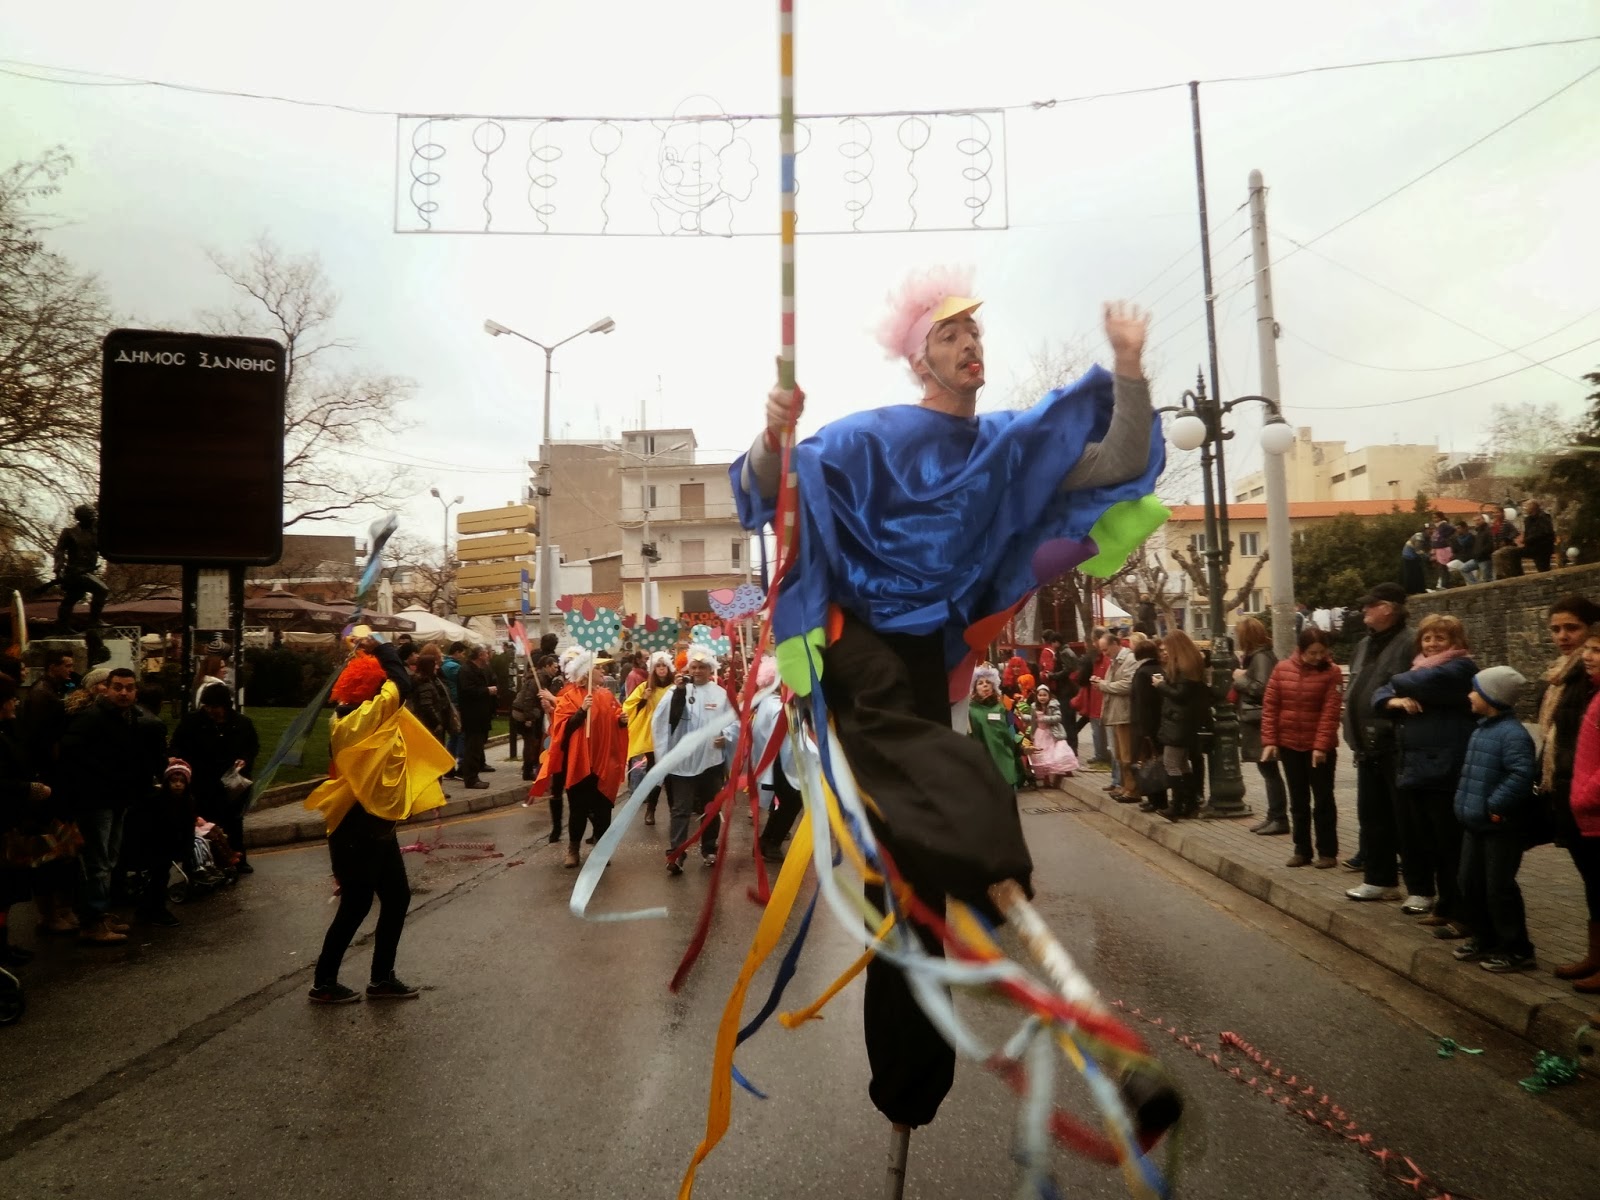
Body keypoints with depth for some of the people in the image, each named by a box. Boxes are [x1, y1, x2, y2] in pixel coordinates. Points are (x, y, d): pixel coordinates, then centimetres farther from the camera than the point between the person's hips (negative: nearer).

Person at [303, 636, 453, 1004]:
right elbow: (402, 683, -26)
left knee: (396, 897, 13)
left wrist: (364, 652, 8)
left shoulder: (349, 717, 8)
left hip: (374, 825, 10)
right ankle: (324, 983, 19)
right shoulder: (361, 718, -20)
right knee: (356, 905, 3)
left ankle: (382, 978, 23)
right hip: (357, 829, -10)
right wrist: (377, 646, -14)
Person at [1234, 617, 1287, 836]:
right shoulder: (1255, 656, 15)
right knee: (1267, 770, 13)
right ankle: (1273, 816, 19)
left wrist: (1240, 678, -13)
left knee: (1269, 770, -5)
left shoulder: (1261, 657, -15)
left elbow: (1261, 688, -25)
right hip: (1256, 721, 10)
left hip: (1261, 723, -10)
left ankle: (1280, 819, 0)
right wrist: (1243, 668, 5)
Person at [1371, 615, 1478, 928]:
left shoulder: (1460, 668, -7)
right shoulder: (1419, 667, 19)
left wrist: (1399, 682, -1)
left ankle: (1452, 907, 8)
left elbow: (1418, 683, -23)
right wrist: (1395, 701, -10)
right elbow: (1380, 695, 13)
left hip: (1445, 771, -8)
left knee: (1447, 843, -1)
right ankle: (1419, 890, 30)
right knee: (1412, 836, 15)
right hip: (1411, 767, 8)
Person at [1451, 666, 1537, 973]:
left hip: (1501, 827, -9)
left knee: (1499, 888, -1)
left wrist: (1495, 805, -24)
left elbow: (1521, 775, -29)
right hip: (1475, 822, 10)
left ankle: (1516, 950, 13)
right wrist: (1465, 803, 14)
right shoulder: (1481, 728, 11)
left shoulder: (1512, 733, -20)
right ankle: (1481, 938, 29)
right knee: (1470, 883, 16)